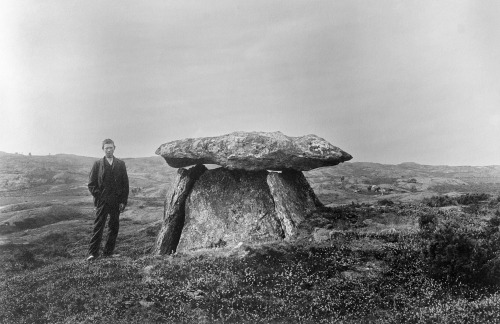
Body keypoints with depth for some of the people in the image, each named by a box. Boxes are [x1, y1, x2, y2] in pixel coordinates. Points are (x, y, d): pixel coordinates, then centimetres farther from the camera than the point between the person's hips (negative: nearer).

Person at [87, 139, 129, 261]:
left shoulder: (121, 164, 9)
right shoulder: (97, 164, 5)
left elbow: (125, 184, 7)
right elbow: (91, 184, 4)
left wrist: (123, 201, 0)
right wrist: (98, 196, -7)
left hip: (116, 202, 2)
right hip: (102, 201, -2)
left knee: (114, 227, 5)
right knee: (98, 227, -5)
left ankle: (108, 252, 14)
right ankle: (93, 253, -3)